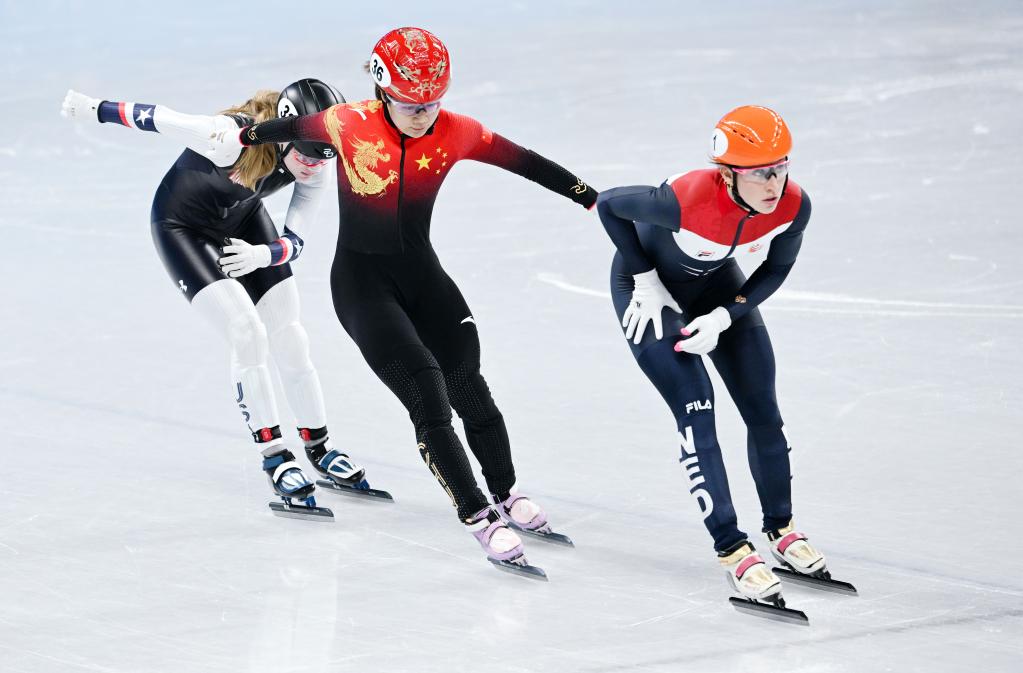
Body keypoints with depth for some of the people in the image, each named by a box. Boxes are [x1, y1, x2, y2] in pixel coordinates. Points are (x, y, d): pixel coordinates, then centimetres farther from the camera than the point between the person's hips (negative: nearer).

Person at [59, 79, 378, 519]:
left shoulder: (314, 171, -19)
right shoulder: (232, 138, -38)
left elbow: (292, 243, -12)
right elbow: (159, 118, -25)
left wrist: (260, 255, -32)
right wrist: (97, 110, -14)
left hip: (243, 220, 6)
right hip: (183, 224, -6)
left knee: (289, 338, 2)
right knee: (248, 333, -16)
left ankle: (317, 446, 20)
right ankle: (273, 456, -3)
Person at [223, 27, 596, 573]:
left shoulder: (454, 133, -10)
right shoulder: (350, 125, -17)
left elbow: (524, 162, -2)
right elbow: (293, 128, 2)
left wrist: (592, 198, 1)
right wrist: (244, 136, 19)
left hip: (422, 272, 4)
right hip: (361, 281, -3)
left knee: (469, 390, 5)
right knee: (427, 398, -14)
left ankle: (508, 497, 27)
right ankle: (480, 521, -11)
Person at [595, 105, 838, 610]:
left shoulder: (793, 206, -27)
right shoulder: (686, 200, -41)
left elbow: (776, 268, -7)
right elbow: (609, 205, -23)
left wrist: (724, 317, -17)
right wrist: (645, 281, -17)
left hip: (718, 284, 5)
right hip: (651, 287, -5)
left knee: (764, 412, 6)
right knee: (696, 413, -13)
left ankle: (780, 529, 27)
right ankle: (732, 549, -5)